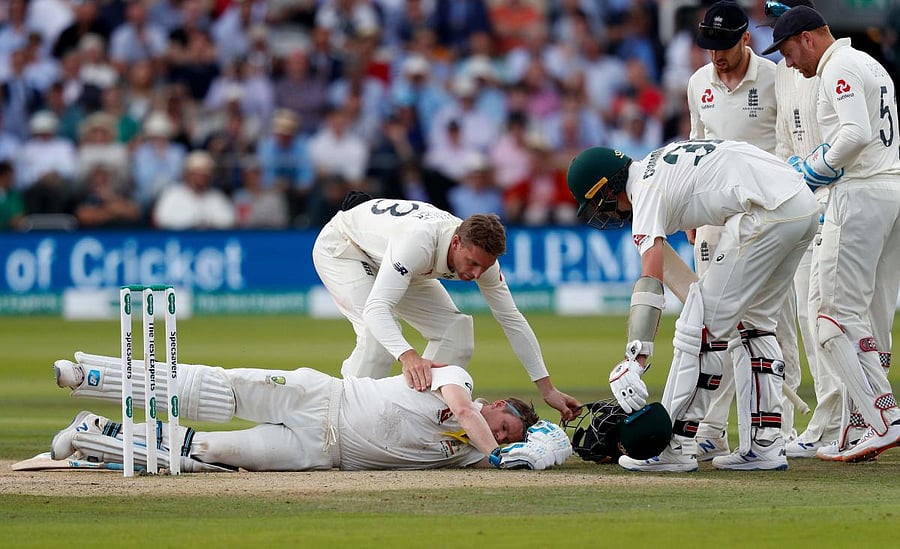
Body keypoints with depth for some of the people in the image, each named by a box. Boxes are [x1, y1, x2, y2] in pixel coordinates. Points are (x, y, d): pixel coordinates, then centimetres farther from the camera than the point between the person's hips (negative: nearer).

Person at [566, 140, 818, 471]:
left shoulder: (647, 192, -6)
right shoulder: (657, 163, 22)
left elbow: (650, 280, -18)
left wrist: (635, 360, -25)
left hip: (767, 209, -10)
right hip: (805, 205, 10)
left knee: (705, 322, -3)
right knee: (753, 320, 19)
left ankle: (675, 446, -3)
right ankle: (765, 445, 16)